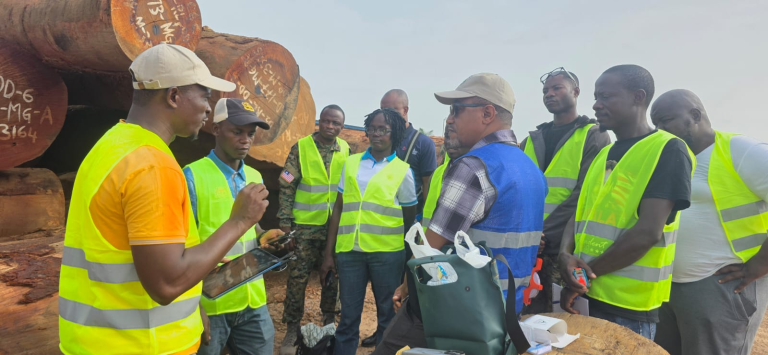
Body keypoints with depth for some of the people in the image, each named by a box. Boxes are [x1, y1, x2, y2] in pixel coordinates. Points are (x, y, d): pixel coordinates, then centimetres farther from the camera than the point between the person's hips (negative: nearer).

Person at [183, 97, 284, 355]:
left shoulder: (254, 177, 9)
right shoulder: (193, 176, -10)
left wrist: (262, 238, -1)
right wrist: (194, 308, -13)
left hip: (253, 302, 6)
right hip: (209, 305, -5)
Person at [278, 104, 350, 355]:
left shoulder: (346, 151, 4)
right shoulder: (301, 148, -5)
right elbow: (286, 186, -4)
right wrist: (285, 220, -8)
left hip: (337, 225, 3)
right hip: (305, 224, -2)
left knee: (332, 275, 11)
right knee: (298, 277, 2)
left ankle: (329, 322, 28)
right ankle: (292, 329, 15)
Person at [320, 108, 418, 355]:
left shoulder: (402, 171, 1)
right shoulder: (351, 163, 9)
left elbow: (410, 218, 7)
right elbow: (338, 208, 9)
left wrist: (408, 260, 10)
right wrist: (329, 253, 6)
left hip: (387, 252, -2)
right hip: (349, 250, 2)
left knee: (388, 315, 11)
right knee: (348, 317, 9)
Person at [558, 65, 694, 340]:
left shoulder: (668, 150, -9)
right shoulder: (603, 155, 13)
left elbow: (648, 232, -18)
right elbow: (580, 213, 10)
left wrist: (586, 273, -13)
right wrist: (566, 254, -10)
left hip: (628, 307, -7)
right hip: (585, 296, 7)